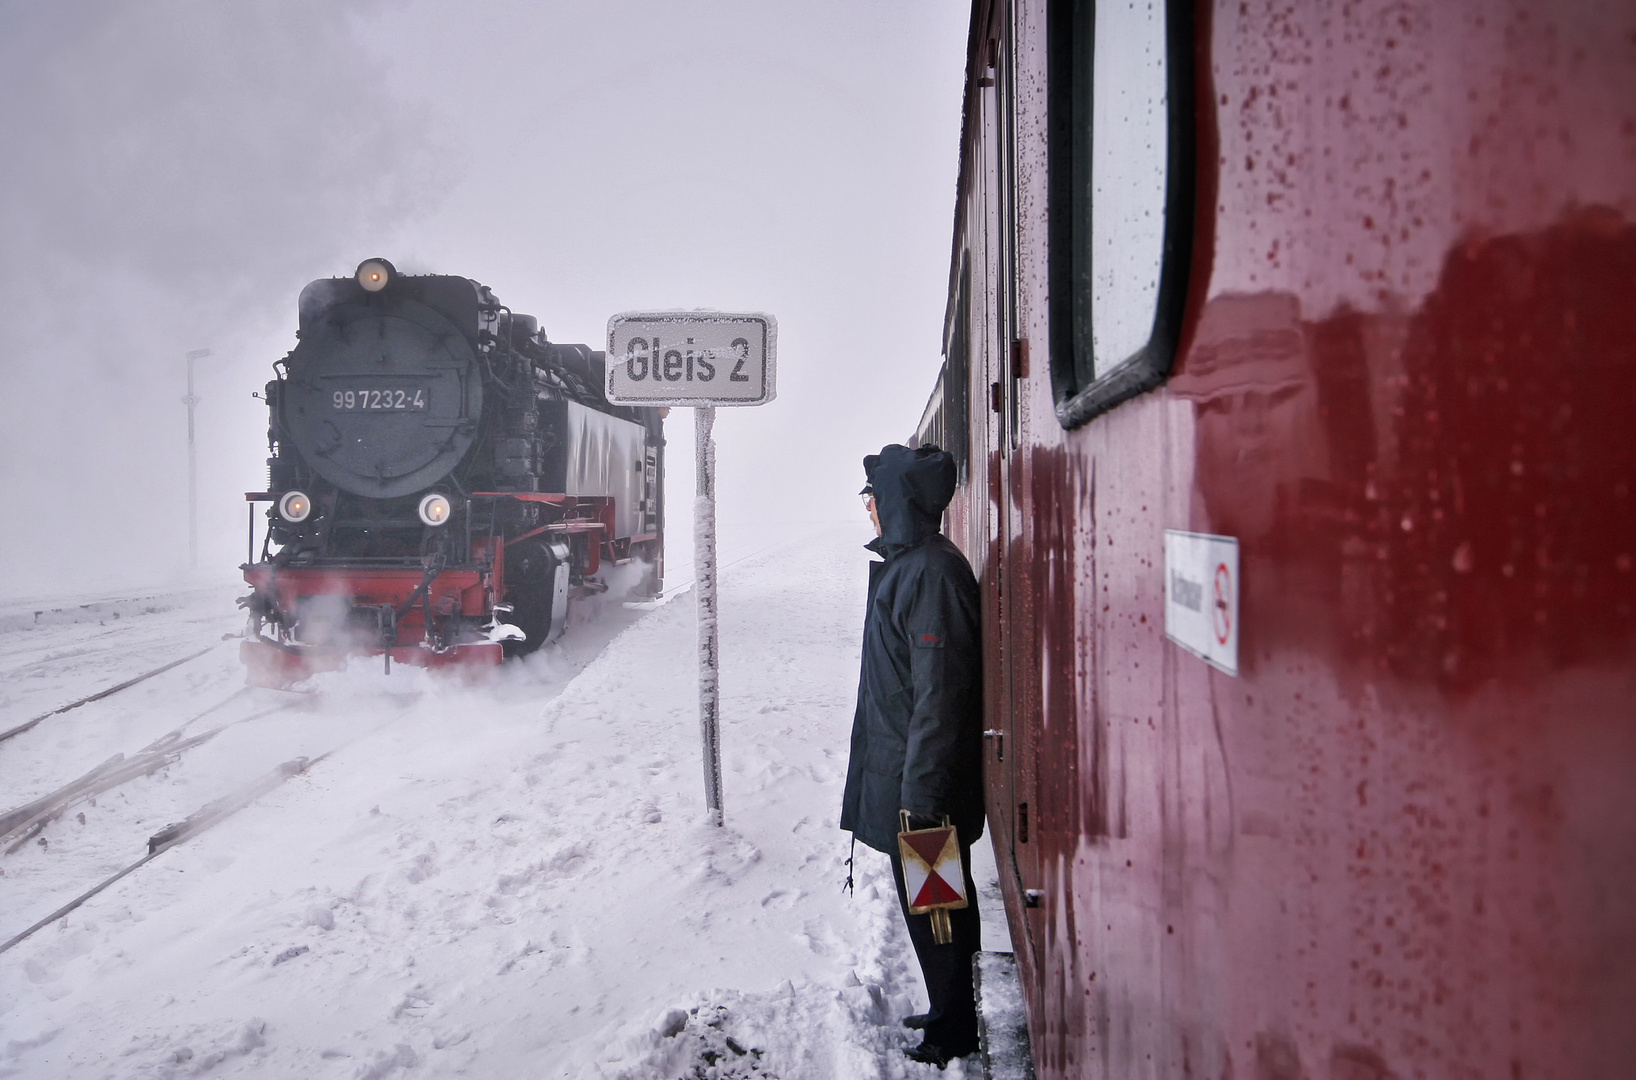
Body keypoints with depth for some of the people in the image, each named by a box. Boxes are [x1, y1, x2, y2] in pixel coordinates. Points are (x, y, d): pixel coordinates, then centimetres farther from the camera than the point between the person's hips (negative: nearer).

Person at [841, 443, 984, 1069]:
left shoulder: (932, 571, -21)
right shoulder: (904, 563, 11)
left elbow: (940, 692, -24)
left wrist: (920, 794, -24)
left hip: (924, 784, -10)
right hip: (898, 768, 10)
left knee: (932, 907, 3)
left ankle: (952, 1033, 19)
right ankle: (950, 1013, 34)